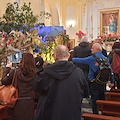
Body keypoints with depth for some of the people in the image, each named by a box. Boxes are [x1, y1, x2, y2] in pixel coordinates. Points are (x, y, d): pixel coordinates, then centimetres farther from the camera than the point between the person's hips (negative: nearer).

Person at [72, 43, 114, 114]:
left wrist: (71, 59, 6)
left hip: (94, 83, -6)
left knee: (94, 100, 4)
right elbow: (110, 71, 6)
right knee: (102, 99, 17)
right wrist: (112, 82, 14)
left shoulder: (92, 58, -12)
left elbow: (80, 60, -7)